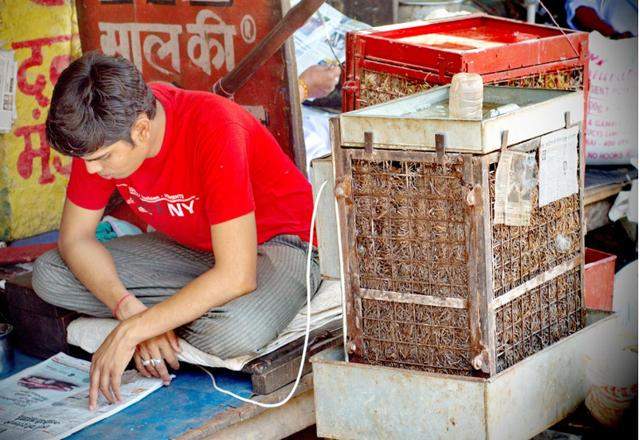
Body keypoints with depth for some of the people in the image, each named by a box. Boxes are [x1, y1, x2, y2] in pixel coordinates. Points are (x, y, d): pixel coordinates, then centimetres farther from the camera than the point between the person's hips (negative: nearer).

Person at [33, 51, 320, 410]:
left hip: (279, 242, -6)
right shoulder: (100, 137, -15)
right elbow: (75, 238, -7)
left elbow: (236, 276, -37)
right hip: (190, 247, 6)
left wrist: (131, 331, -36)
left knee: (237, 332, -40)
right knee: (48, 276, -12)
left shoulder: (213, 128, -34)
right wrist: (131, 309, -26)